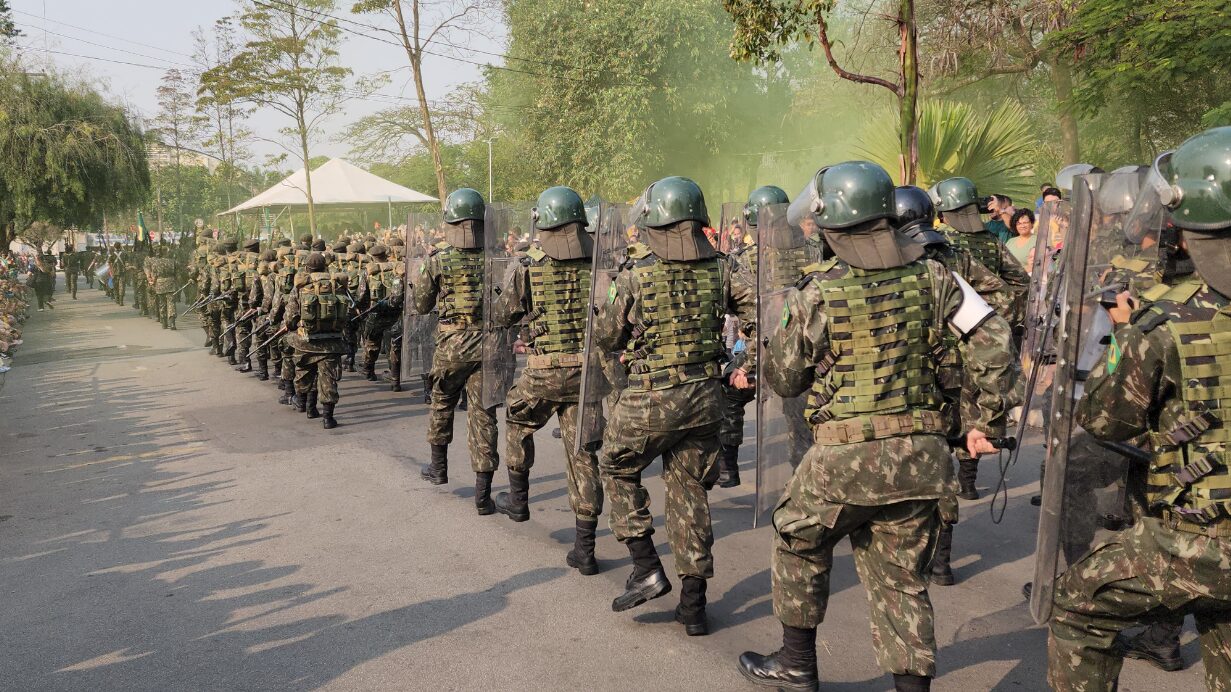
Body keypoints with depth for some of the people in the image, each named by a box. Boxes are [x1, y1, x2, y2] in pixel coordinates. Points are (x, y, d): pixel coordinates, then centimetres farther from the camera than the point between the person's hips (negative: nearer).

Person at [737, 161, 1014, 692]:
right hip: (922, 454, 4)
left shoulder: (817, 295, -9)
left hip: (845, 455, -3)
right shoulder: (931, 276, 0)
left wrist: (778, 337, 19)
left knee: (799, 543, 21)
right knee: (901, 578, 15)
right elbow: (993, 339, 0)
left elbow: (783, 379, 1)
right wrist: (988, 420, 8)